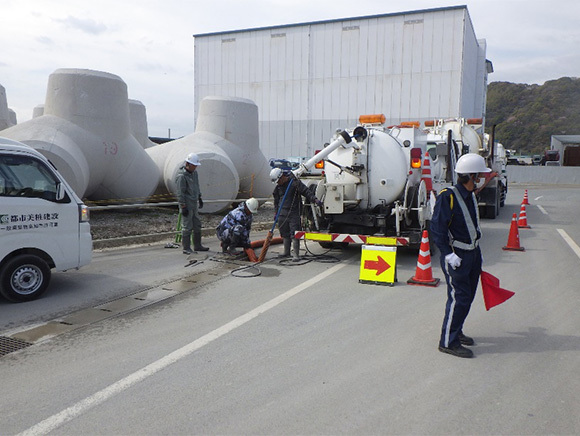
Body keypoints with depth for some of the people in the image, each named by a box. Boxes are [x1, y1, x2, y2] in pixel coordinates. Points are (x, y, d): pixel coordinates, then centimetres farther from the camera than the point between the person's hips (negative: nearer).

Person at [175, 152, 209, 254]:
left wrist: (200, 199, 25)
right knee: (187, 227, -5)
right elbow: (180, 193, -19)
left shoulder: (194, 173, 10)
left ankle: (197, 246, 24)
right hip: (186, 205, -9)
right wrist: (183, 207, -20)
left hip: (194, 204, 9)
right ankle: (186, 248, 3)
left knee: (197, 225, 14)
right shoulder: (181, 176, -17)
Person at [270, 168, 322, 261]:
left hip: (294, 214, -6)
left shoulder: (295, 183, -8)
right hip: (282, 214, 6)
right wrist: (276, 213, 21)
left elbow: (306, 191, -11)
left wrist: (315, 199, -23)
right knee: (285, 234, 13)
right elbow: (276, 201, 23)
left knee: (294, 234, -8)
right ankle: (286, 252, 26)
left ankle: (295, 254, -5)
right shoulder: (278, 187, 13)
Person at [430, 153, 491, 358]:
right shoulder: (448, 196, -18)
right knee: (459, 298, -7)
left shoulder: (470, 195, 10)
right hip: (456, 256, -9)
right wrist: (448, 253, -24)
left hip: (473, 253, 9)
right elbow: (437, 228, -20)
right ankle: (448, 341, 4)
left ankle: (456, 332, 32)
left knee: (468, 296, 16)